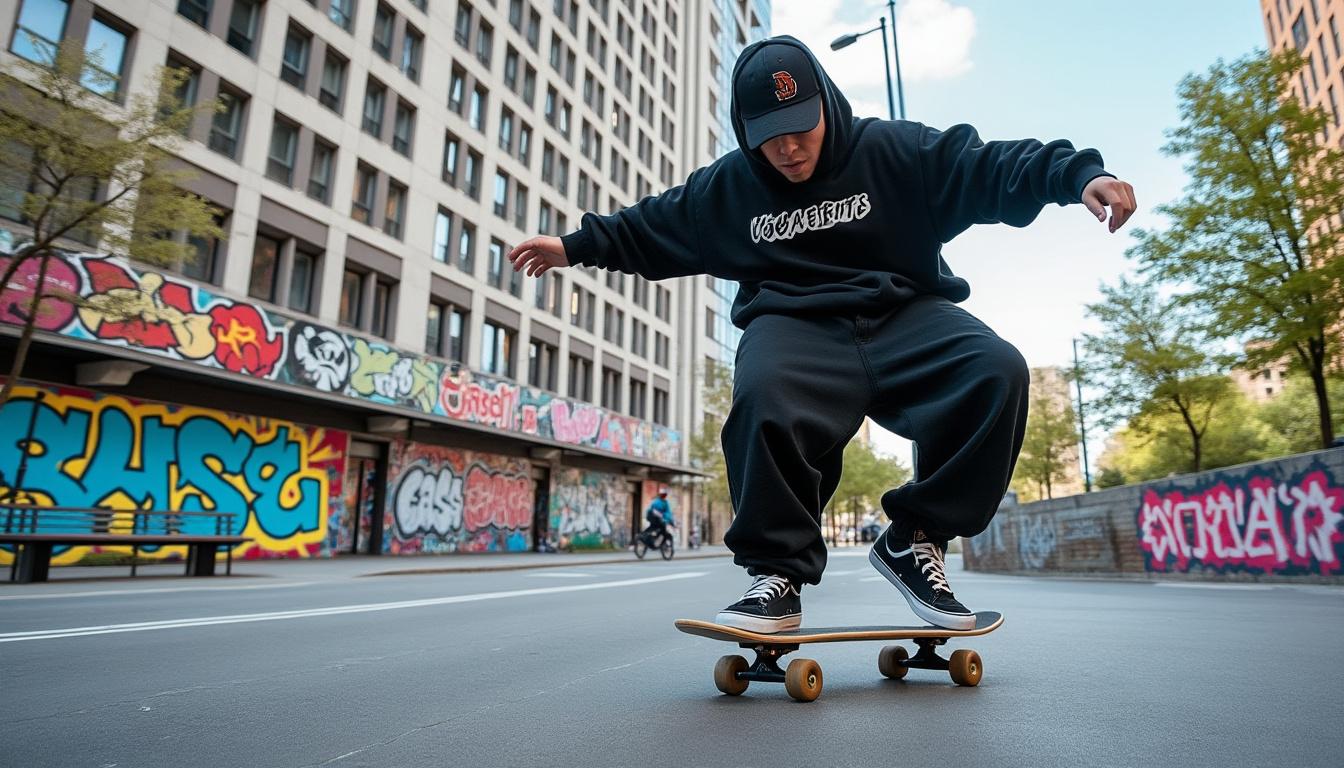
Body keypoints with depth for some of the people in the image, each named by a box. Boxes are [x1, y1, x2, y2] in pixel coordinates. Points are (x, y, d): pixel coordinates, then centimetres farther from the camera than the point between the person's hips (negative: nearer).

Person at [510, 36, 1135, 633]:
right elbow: (650, 226, 23)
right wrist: (577, 245, 23)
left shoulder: (893, 150, 4)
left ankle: (913, 538, -9)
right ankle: (778, 574, -18)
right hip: (792, 326, -1)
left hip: (904, 318, 2)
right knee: (765, 397, -37)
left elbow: (992, 168, -1)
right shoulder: (725, 186, 11)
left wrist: (1078, 174, -17)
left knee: (997, 371, -27)